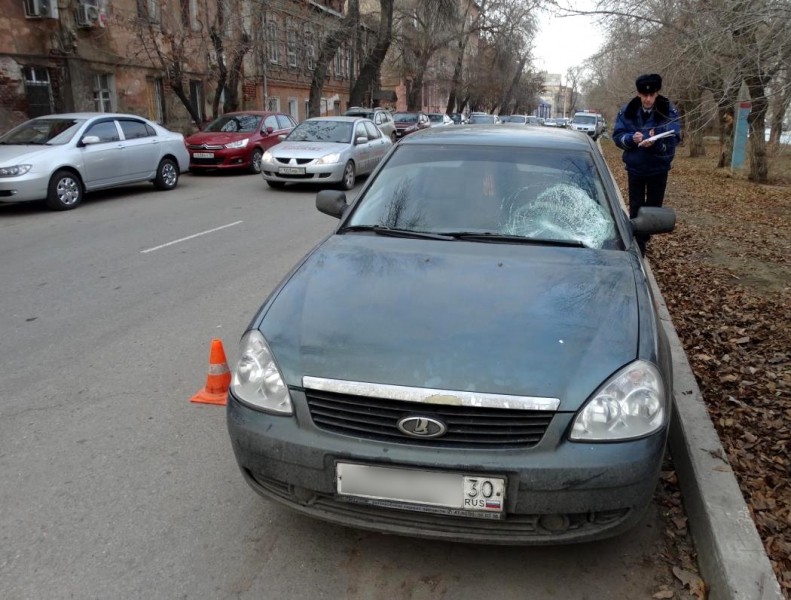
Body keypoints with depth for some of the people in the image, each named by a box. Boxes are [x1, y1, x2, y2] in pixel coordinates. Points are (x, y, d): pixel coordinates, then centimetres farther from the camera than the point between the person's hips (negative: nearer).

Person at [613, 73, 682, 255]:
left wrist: (655, 143, -38)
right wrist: (631, 138, -28)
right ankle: (637, 243, 15)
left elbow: (673, 139, -18)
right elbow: (617, 136, -7)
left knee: (653, 207, 8)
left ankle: (643, 240, 24)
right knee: (635, 207, 6)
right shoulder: (627, 111, -7)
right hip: (635, 167, 1)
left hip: (658, 168, -1)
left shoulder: (669, 112, -12)